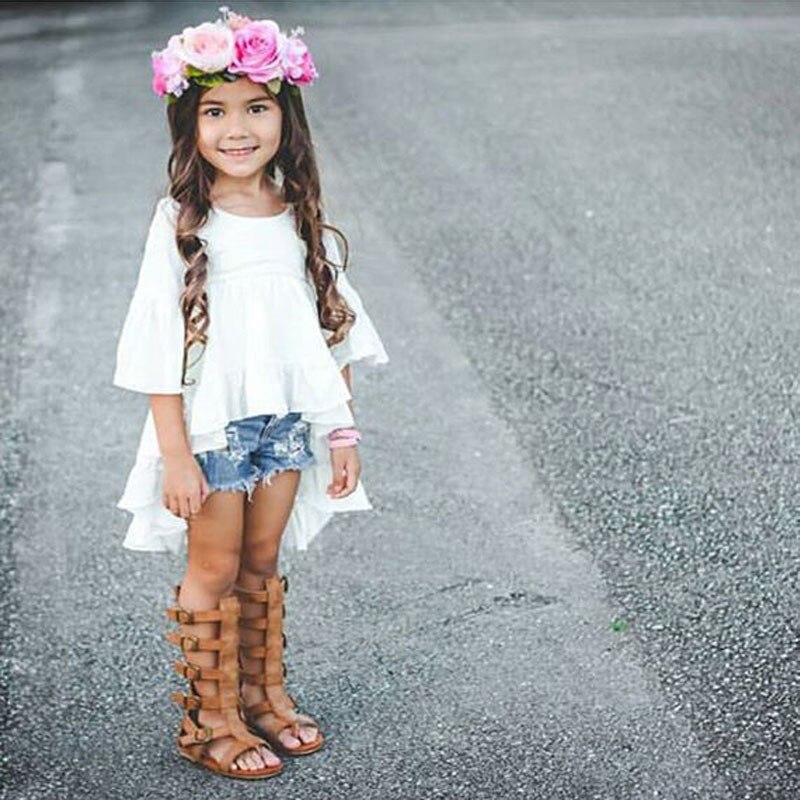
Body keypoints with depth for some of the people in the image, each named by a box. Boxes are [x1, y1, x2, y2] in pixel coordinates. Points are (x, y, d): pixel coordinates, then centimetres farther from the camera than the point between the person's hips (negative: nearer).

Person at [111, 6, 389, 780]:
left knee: (262, 565, 15)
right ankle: (211, 721, 18)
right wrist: (174, 453, -16)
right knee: (214, 572, 5)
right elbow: (159, 345, -12)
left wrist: (342, 433, 6)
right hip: (211, 424, -4)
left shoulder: (302, 220, 1)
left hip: (287, 424, 4)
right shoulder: (182, 223, -11)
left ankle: (263, 694, 31)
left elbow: (333, 335, 7)